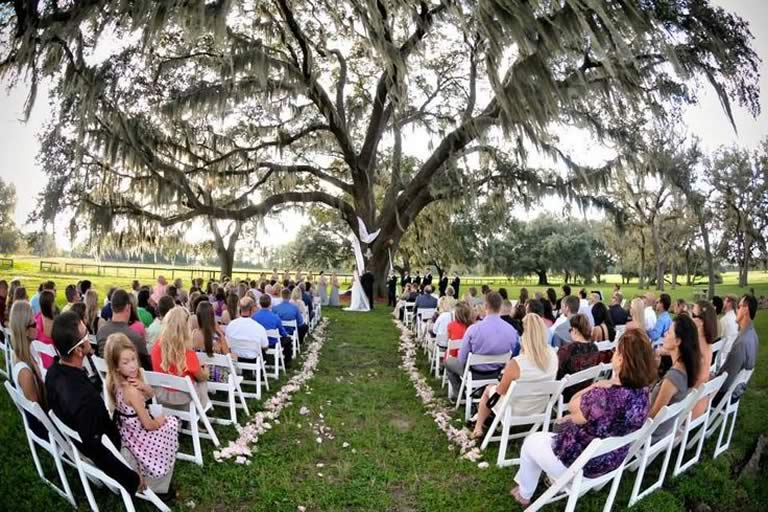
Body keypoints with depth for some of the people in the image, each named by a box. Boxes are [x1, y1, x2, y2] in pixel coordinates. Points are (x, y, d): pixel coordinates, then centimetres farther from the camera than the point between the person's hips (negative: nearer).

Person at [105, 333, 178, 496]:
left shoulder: (116, 382, -6)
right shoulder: (132, 391, -30)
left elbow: (151, 394, 5)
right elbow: (148, 425, -24)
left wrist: (143, 386, -16)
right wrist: (160, 420, -4)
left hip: (127, 429, 8)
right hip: (137, 435, -8)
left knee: (170, 421, 21)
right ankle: (158, 488, 21)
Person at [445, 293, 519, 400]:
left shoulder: (474, 328, -27)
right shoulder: (512, 330, -17)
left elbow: (462, 358, -16)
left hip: (475, 372, -4)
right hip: (497, 373, 4)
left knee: (449, 361, 26)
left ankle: (458, 393, 28)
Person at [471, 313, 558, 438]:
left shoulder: (516, 363, -33)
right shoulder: (553, 355, -17)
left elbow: (501, 391, -17)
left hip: (515, 411, -5)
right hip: (540, 408, 5)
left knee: (488, 389, 26)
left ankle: (478, 428, 36)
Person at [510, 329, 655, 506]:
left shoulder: (606, 395, -38)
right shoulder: (642, 392, -11)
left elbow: (573, 405, -17)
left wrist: (600, 384, -16)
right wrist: (574, 418, 2)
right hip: (612, 461, 7)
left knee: (531, 441, 19)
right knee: (564, 428, 34)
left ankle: (524, 494, 40)